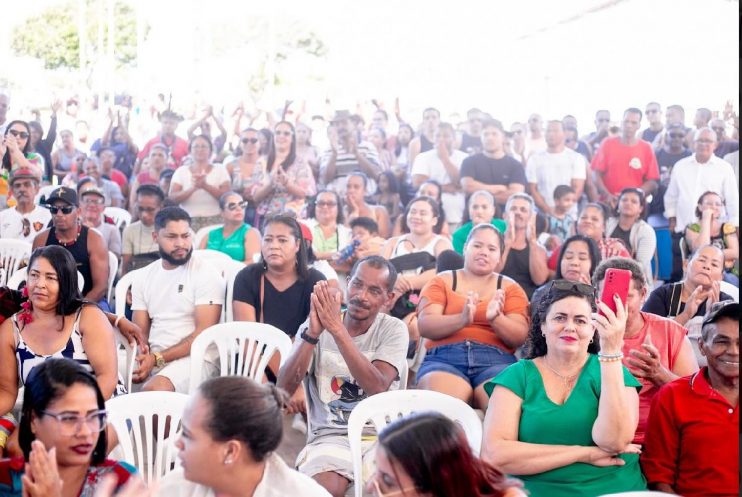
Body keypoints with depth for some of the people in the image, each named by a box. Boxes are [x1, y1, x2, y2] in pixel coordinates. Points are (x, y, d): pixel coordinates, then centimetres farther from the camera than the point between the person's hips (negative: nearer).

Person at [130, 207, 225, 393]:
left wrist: (158, 358, -18)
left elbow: (204, 334, -11)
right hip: (153, 359, 5)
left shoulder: (206, 273, -5)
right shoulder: (143, 277, 12)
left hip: (194, 358, -5)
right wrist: (142, 360, -13)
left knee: (153, 390, -33)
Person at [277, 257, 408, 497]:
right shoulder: (314, 325, 3)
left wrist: (337, 329, -22)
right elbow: (284, 389, -9)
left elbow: (377, 388, -17)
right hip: (331, 436, 0)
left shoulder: (393, 329, 2)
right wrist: (313, 333, -21)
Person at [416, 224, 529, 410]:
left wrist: (495, 319, -17)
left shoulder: (510, 288, 19)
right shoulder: (442, 281, 16)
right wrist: (461, 319, -19)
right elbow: (424, 325, 0)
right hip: (444, 358, -1)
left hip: (496, 360, 1)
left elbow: (520, 337, 5)